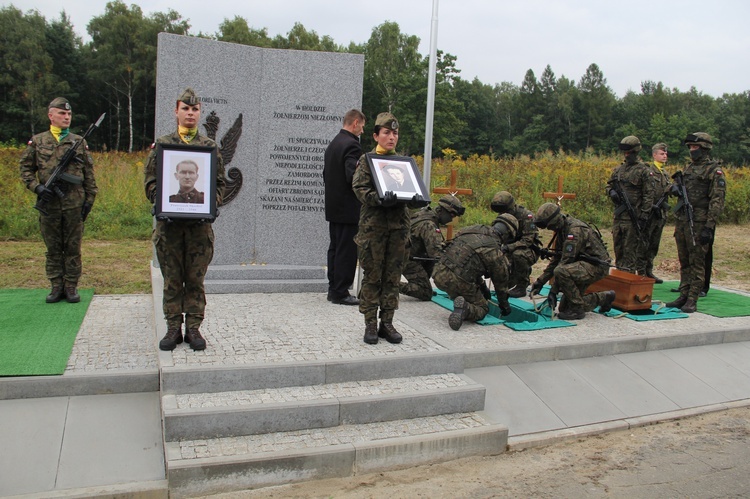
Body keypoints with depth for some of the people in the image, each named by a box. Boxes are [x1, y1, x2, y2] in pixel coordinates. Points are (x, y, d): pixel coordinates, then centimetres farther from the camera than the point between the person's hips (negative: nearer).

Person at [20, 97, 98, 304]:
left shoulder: (79, 142, 7)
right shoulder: (37, 141, 6)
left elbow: (89, 174, 7)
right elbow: (25, 168, 9)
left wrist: (89, 199, 1)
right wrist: (36, 187, -7)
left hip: (74, 203, 0)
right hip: (48, 203, 1)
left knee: (73, 247, 4)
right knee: (53, 248, 7)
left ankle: (71, 286, 12)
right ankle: (56, 286, 16)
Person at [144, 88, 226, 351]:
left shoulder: (210, 146, 9)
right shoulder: (162, 144, 8)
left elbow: (220, 183, 8)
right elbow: (150, 181, 5)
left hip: (200, 223, 0)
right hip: (169, 221, 0)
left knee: (195, 279, 4)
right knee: (172, 279, 5)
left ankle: (193, 328, 13)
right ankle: (173, 328, 15)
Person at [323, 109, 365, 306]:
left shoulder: (333, 144, 13)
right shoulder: (351, 145, -16)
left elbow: (326, 174, 16)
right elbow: (353, 176, -24)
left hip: (333, 207, 9)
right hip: (348, 208, -9)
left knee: (335, 248, 14)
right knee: (347, 251, -3)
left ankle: (333, 289, 20)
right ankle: (341, 292, 2)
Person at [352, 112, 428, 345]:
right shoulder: (367, 160, 2)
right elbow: (360, 189, -9)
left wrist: (418, 199, -15)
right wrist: (380, 198, -27)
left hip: (399, 225, 4)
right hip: (373, 225, -4)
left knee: (393, 276, 7)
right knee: (372, 276, 1)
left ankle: (387, 323, 16)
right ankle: (370, 324, 9)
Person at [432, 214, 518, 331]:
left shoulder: (471, 229, 13)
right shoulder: (495, 251, -5)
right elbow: (501, 280, 10)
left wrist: (483, 286, 35)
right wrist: (504, 304, 28)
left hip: (439, 275, 7)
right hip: (459, 282, -7)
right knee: (482, 309, 14)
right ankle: (465, 309, -16)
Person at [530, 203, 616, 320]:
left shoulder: (575, 230, -24)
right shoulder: (562, 230, 7)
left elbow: (566, 260, -26)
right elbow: (556, 259, 14)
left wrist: (553, 291, -24)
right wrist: (540, 281, 10)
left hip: (597, 265, -10)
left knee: (561, 272, -34)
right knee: (565, 307, 7)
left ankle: (578, 309, -18)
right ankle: (603, 298, 25)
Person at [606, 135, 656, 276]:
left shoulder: (644, 171, -4)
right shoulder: (619, 169, 14)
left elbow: (649, 195, -8)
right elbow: (609, 185, 25)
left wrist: (644, 216, -14)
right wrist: (611, 192, 0)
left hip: (632, 216, -6)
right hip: (618, 215, 6)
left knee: (630, 250, -4)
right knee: (618, 248, 12)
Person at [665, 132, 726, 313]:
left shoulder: (715, 170, -6)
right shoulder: (688, 168, 16)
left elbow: (717, 201, -12)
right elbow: (676, 185, 28)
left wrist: (709, 227, -18)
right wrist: (674, 187, 2)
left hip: (699, 223, -7)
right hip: (681, 221, 7)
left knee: (697, 262, -3)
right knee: (684, 262, 11)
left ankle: (693, 300, 0)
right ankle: (684, 296, 18)